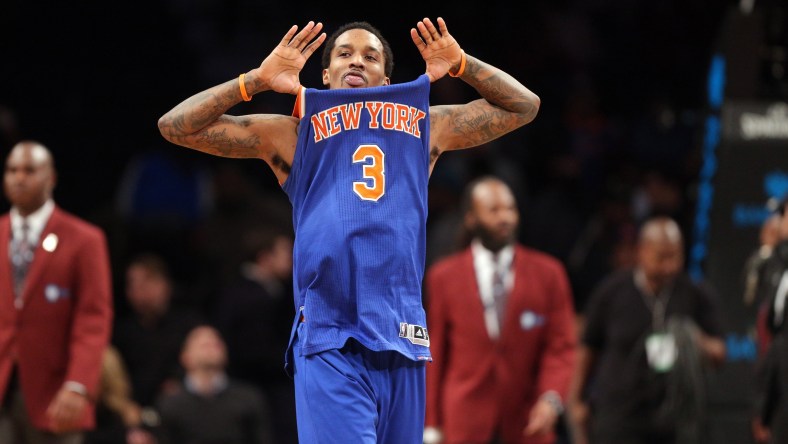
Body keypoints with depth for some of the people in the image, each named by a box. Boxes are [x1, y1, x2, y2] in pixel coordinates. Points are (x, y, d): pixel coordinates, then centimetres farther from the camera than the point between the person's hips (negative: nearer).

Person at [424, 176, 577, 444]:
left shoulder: (548, 273, 6)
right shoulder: (444, 276, 7)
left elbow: (561, 346, 2)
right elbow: (435, 352, 7)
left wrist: (551, 399, -15)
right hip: (466, 421, 0)